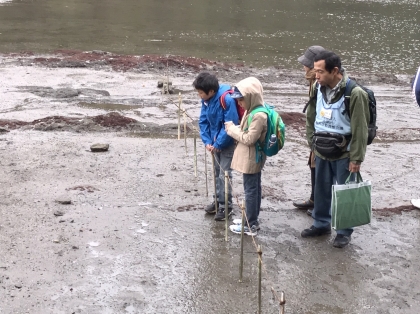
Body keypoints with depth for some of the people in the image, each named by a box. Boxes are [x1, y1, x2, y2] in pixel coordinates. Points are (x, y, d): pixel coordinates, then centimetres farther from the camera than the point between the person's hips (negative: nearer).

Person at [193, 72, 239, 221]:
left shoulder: (227, 100, -29)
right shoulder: (206, 99, -6)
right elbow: (203, 121, 2)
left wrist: (217, 144, -21)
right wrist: (207, 141, -9)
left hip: (227, 142, -7)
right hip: (215, 142, 7)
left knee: (224, 174, -2)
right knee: (217, 172, 17)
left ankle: (226, 206, 11)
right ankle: (218, 200, 31)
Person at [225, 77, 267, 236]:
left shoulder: (259, 116, -24)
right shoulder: (252, 111, 7)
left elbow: (249, 139, -25)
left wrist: (232, 129, -15)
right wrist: (234, 129, -2)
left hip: (251, 159, -10)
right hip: (252, 158, 10)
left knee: (250, 190, -2)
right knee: (254, 189, 17)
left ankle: (250, 226, 7)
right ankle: (252, 220, 28)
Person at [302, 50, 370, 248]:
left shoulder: (354, 94, -22)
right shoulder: (318, 89, -3)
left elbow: (360, 129, -18)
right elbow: (311, 118, 11)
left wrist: (356, 158, -16)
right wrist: (313, 143, 9)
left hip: (344, 155, -6)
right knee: (321, 190, 17)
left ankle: (344, 231, 22)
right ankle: (321, 224, 35)